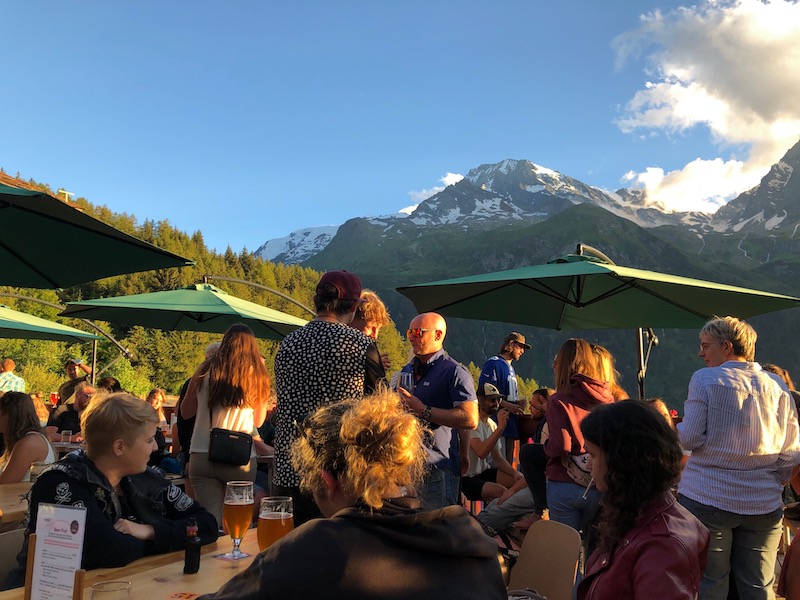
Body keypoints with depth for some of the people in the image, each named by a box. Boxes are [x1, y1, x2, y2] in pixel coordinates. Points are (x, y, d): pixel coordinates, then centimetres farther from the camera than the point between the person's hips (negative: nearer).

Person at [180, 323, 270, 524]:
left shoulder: (205, 370, 2)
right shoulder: (255, 374, 1)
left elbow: (186, 412, 12)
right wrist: (260, 368, 13)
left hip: (202, 457, 1)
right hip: (241, 459, 0)